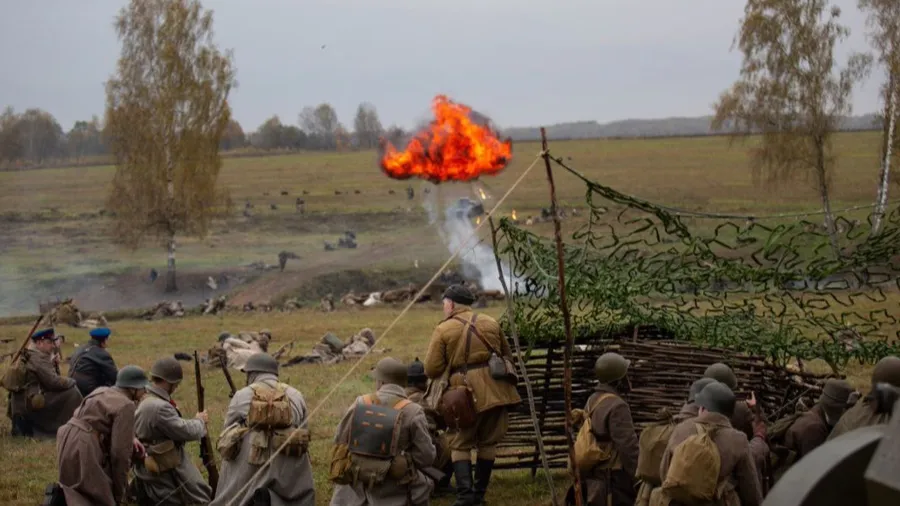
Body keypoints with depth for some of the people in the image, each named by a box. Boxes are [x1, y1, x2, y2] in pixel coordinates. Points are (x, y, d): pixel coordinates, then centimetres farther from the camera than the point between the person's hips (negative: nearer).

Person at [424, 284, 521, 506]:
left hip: (467, 392, -3)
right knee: (488, 442, 15)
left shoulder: (443, 330, -1)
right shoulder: (490, 322, 13)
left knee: (460, 444, 8)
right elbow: (507, 356, 22)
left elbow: (431, 370, -4)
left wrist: (450, 365, 16)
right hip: (495, 389, 4)